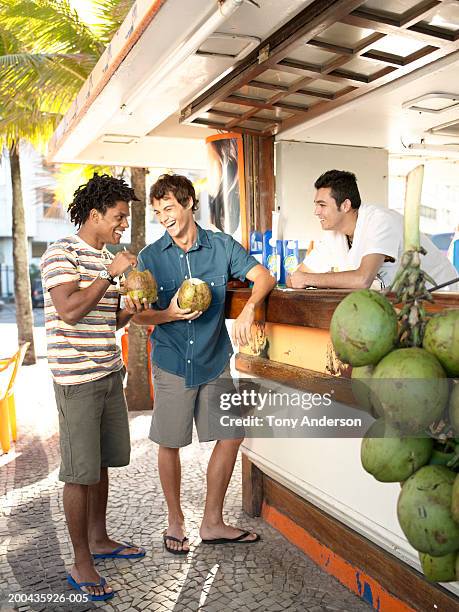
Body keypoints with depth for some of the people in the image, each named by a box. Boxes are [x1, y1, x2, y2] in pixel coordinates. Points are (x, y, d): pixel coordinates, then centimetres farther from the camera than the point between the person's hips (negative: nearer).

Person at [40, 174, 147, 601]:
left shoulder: (106, 258, 15)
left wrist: (127, 312, 0)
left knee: (102, 462, 17)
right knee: (80, 472, 0)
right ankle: (81, 565, 13)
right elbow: (70, 310, -24)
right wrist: (110, 274, -19)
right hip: (77, 378, -8)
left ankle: (99, 539, 33)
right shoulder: (61, 253, -10)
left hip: (110, 373, 8)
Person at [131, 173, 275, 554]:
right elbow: (139, 315, 0)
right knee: (169, 444, 7)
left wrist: (248, 310, -24)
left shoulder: (221, 246, -1)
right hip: (172, 364, -1)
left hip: (215, 362, 2)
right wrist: (169, 315, -21)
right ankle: (175, 520, 30)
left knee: (231, 437, 6)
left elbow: (264, 277, -5)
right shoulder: (151, 257, -2)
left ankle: (212, 522, 25)